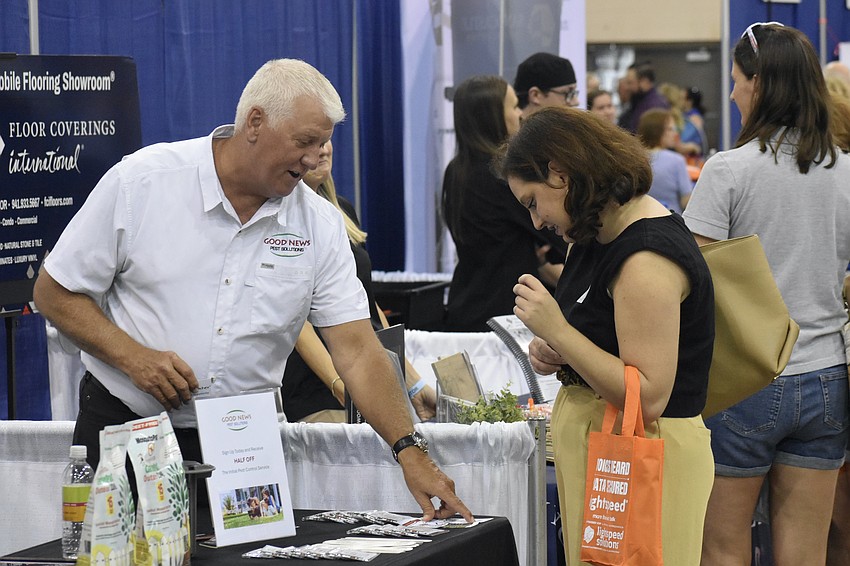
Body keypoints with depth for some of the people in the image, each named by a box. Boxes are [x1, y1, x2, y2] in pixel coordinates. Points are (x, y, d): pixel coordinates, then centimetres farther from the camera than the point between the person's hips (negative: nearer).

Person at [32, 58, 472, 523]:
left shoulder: (319, 225, -1)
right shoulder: (141, 181, -9)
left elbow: (356, 350, -5)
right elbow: (55, 292, -3)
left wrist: (411, 453, -16)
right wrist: (133, 357, -17)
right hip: (123, 427, -2)